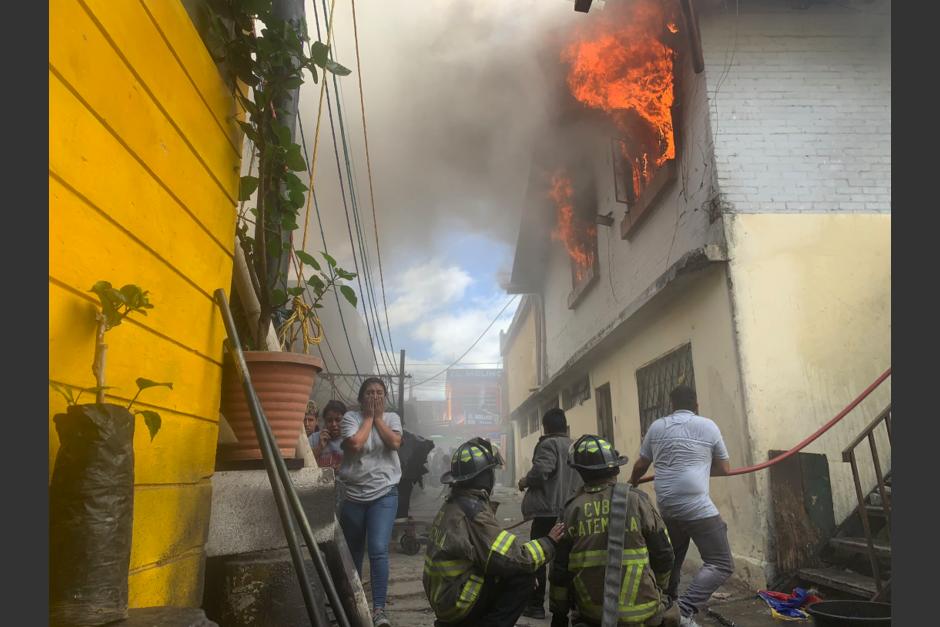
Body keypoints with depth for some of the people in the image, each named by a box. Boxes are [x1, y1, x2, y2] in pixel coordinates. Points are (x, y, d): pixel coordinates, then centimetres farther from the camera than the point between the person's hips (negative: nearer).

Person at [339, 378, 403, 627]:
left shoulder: (392, 417, 4)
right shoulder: (351, 417, -3)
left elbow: (395, 442, -14)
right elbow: (355, 444, -19)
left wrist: (378, 418, -8)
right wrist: (368, 417, -10)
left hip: (384, 494, 0)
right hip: (353, 494, 1)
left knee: (379, 550, -14)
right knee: (352, 552, 17)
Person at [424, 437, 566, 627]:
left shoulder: (451, 504, 6)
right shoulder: (474, 512, -22)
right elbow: (515, 559, -23)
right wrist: (549, 542, -8)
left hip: (440, 596, 9)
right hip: (457, 602, -9)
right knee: (523, 576, -11)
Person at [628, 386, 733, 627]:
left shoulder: (656, 426, 9)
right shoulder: (708, 426, 1)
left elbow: (641, 465, 18)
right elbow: (724, 469, 10)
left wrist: (633, 481, 38)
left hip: (666, 506, 5)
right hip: (697, 506, -5)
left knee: (671, 559, 23)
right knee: (721, 564, 1)